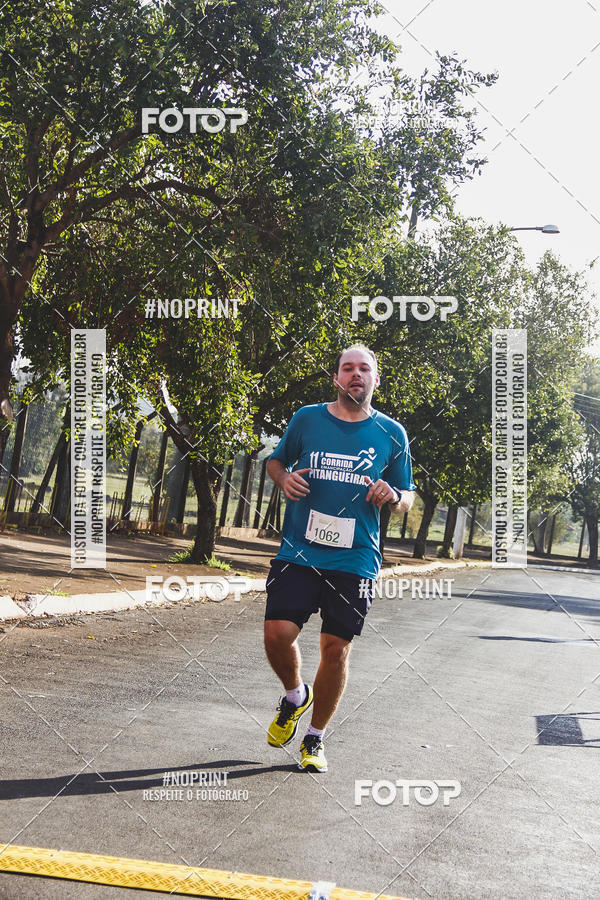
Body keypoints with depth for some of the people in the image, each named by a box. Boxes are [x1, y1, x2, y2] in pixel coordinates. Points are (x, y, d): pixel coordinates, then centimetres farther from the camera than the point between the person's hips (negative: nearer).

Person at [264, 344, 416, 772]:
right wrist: (284, 478, -2)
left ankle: (316, 738, 21)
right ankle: (295, 696, 23)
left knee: (336, 648, 1)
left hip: (355, 559, 0)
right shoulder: (307, 419, 6)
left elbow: (408, 497, 14)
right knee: (278, 634, -11)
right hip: (298, 552, 0)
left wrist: (392, 495, -9)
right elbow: (276, 459, 21)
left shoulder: (391, 433, 7)